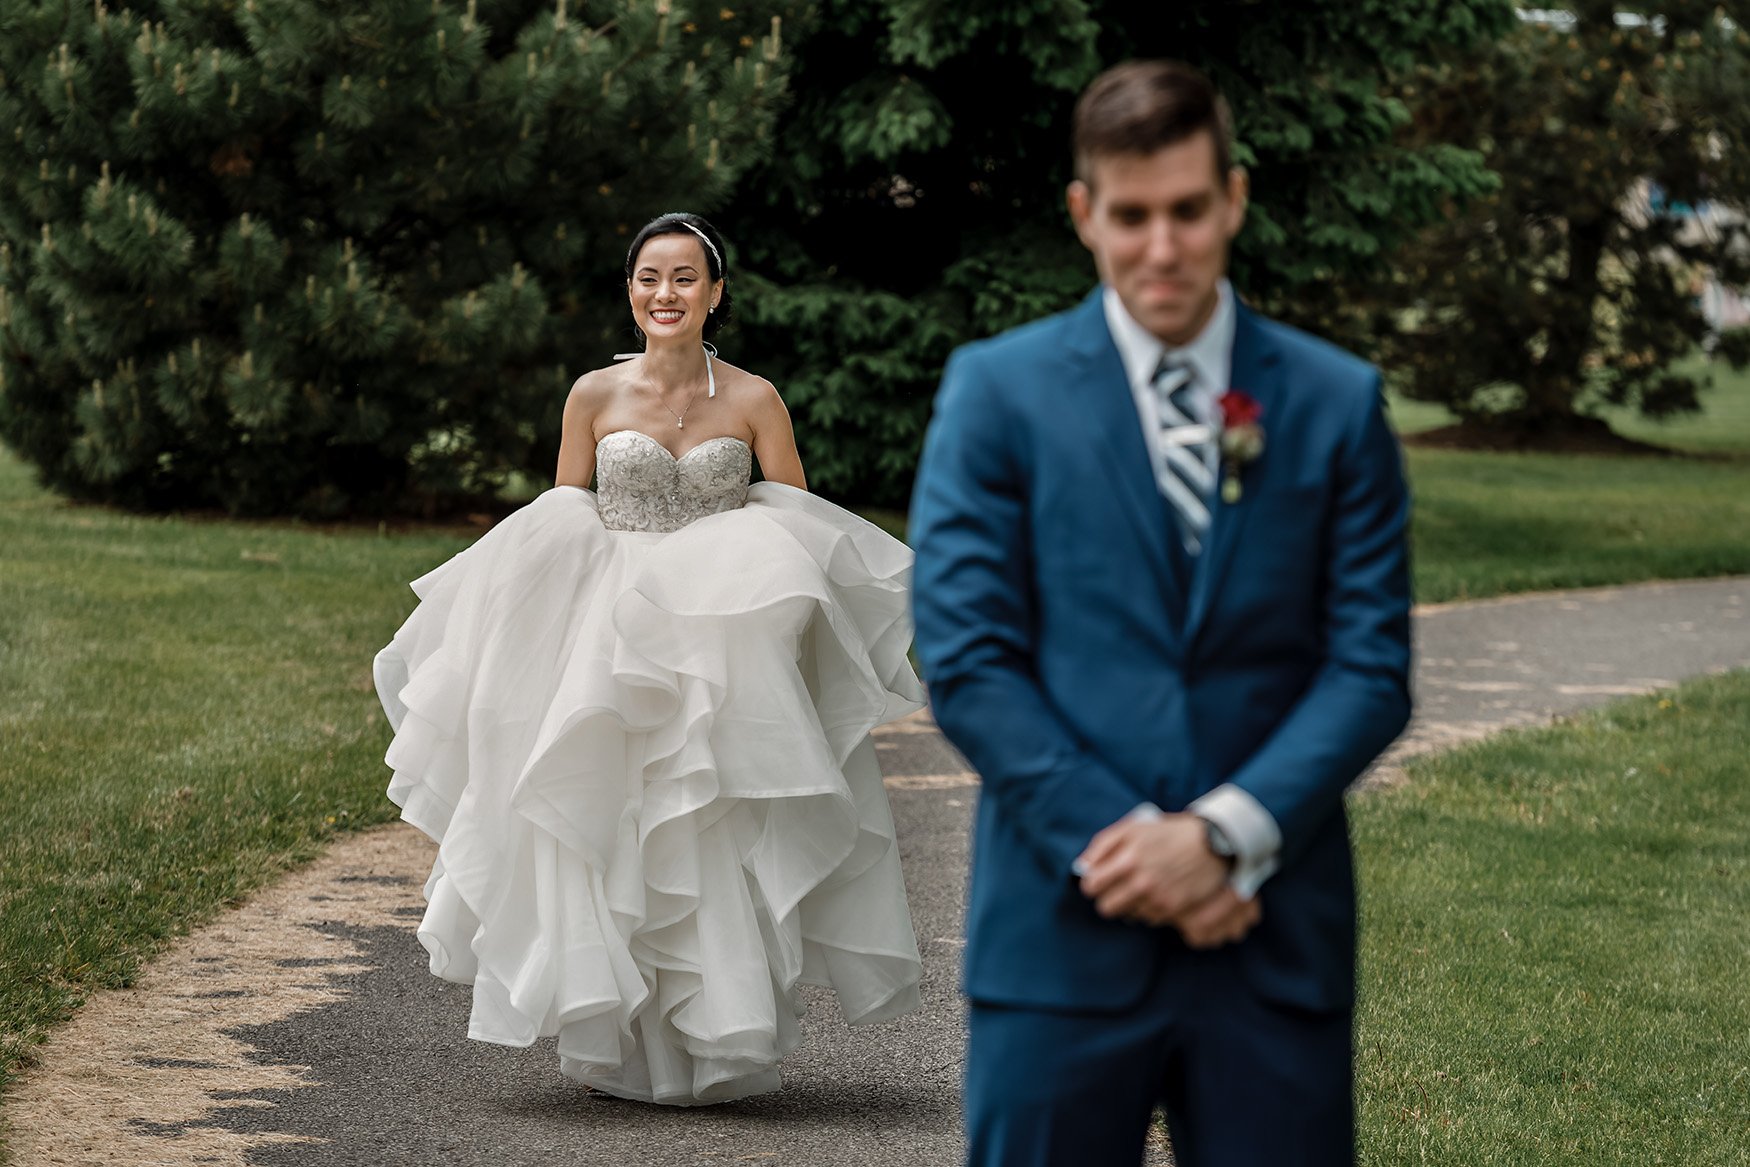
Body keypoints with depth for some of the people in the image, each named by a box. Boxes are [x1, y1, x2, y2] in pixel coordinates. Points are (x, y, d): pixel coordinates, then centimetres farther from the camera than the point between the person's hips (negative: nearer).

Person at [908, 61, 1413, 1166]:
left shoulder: (1339, 403, 7)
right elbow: (967, 659, -4)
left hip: (1276, 933, 1)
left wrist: (1226, 836, -12)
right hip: (1069, 927, -1)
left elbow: (1372, 668, 2)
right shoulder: (997, 392, 2)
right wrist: (1120, 843, -12)